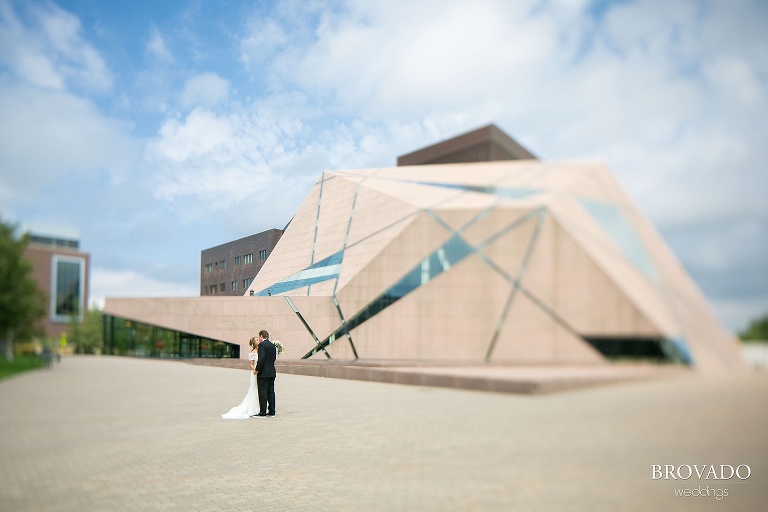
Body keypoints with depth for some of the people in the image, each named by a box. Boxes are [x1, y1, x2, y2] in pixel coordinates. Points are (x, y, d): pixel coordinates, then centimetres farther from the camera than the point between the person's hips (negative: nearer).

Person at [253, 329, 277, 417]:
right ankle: (271, 411, 13)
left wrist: (257, 369, -11)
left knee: (262, 392, -3)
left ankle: (263, 412, -1)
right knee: (271, 392, 10)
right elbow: (273, 358, 12)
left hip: (263, 373, -8)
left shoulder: (262, 345, -11)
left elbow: (261, 358, -21)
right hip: (272, 373, 8)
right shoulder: (273, 346, 12)